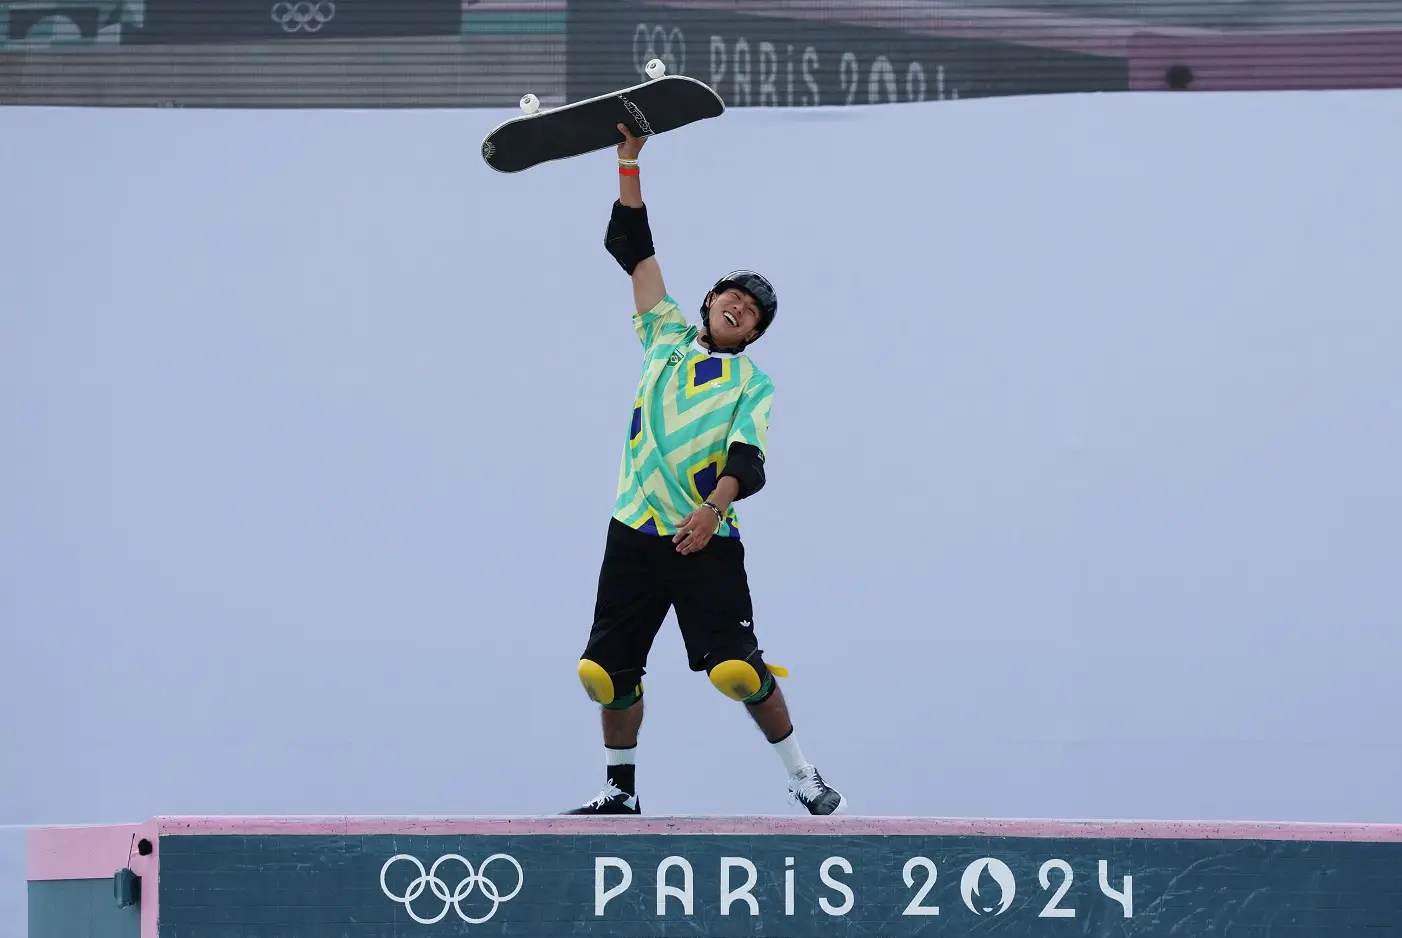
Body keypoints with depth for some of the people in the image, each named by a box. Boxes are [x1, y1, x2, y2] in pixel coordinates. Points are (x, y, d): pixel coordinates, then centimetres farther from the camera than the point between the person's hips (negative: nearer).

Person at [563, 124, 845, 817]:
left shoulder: (754, 385, 6)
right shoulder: (668, 337, 15)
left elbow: (748, 460, -10)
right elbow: (632, 248, 14)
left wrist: (715, 506, -29)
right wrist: (630, 162, 8)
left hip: (707, 540, -4)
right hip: (635, 531, 4)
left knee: (737, 669, -14)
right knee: (608, 671, 3)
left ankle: (803, 779, 0)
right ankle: (620, 792, 19)